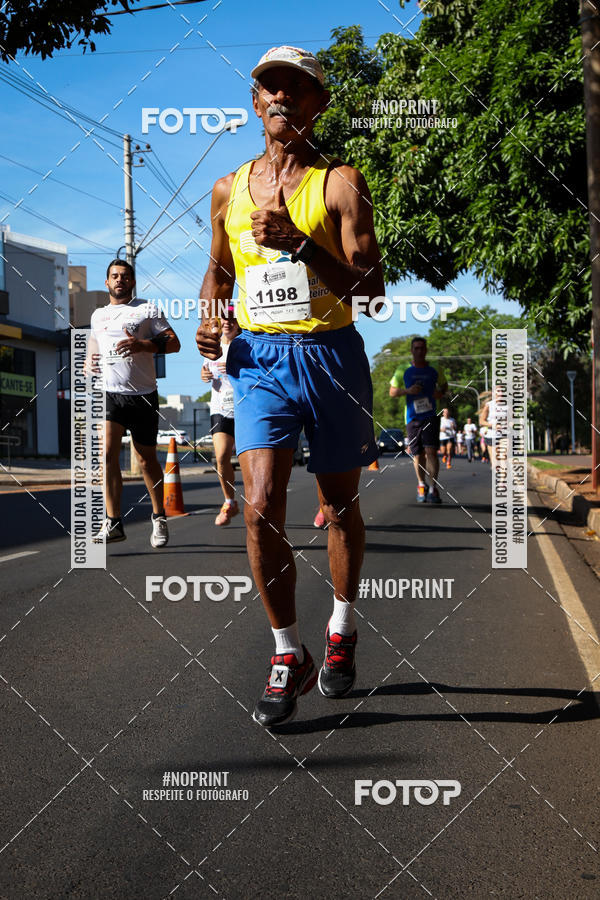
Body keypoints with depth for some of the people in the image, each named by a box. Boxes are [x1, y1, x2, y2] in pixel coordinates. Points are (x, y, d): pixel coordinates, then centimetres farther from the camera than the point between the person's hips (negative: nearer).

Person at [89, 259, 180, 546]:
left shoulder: (147, 309, 5)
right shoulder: (98, 315, 18)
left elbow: (173, 342, -2)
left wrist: (141, 345, -19)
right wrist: (90, 361, 7)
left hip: (143, 395, -2)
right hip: (109, 393, 2)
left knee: (147, 459, 5)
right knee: (108, 452, -15)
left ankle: (158, 517, 23)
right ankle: (113, 523, -13)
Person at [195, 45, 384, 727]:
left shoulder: (340, 182, -2)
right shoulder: (229, 189, 10)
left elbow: (371, 284, -10)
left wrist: (299, 243, -21)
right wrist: (209, 319, 5)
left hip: (332, 355, -2)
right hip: (259, 360, 2)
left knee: (339, 507, 11)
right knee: (260, 508, -13)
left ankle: (341, 630, 34)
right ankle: (289, 656, 2)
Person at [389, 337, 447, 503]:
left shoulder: (435, 369, 6)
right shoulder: (403, 371, 4)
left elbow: (444, 384, 21)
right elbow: (392, 391, 7)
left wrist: (440, 392, -2)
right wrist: (407, 390, -12)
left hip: (431, 416, -1)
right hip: (412, 418, 1)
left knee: (431, 451, -16)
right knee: (418, 455, 6)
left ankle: (433, 488, -16)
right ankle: (421, 485, 27)